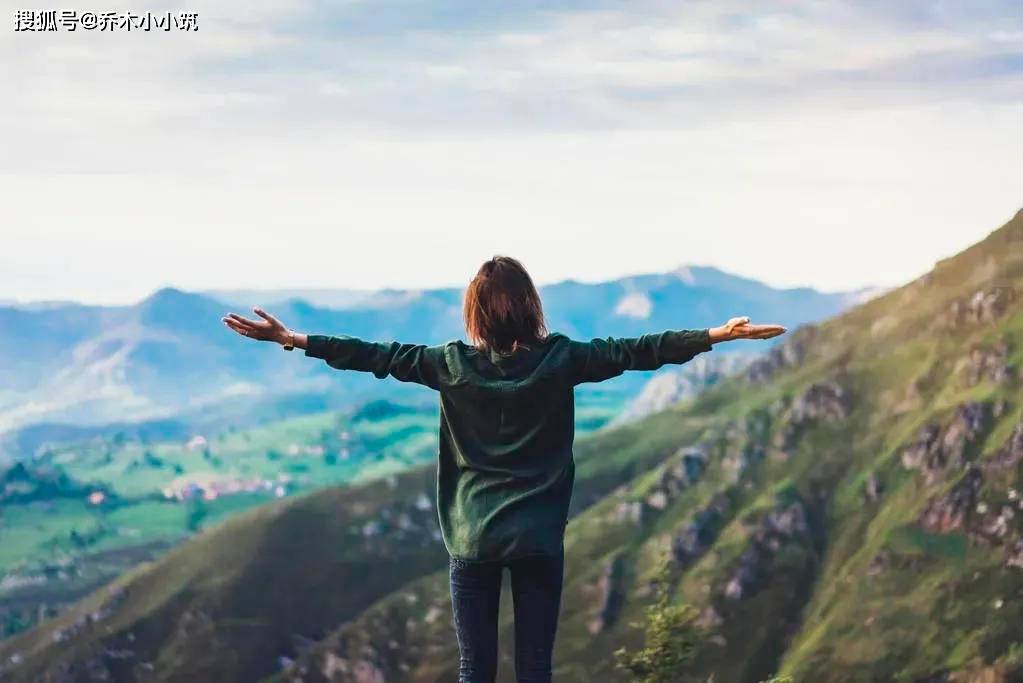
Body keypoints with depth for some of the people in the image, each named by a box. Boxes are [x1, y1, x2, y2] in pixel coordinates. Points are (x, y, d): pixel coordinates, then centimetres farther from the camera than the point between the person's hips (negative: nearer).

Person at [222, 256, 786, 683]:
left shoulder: (454, 365, -4)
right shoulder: (560, 360, -5)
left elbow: (378, 356, 0)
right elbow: (634, 352, -4)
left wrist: (292, 340, 7)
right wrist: (718, 335, 1)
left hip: (473, 539, 0)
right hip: (539, 539, 0)